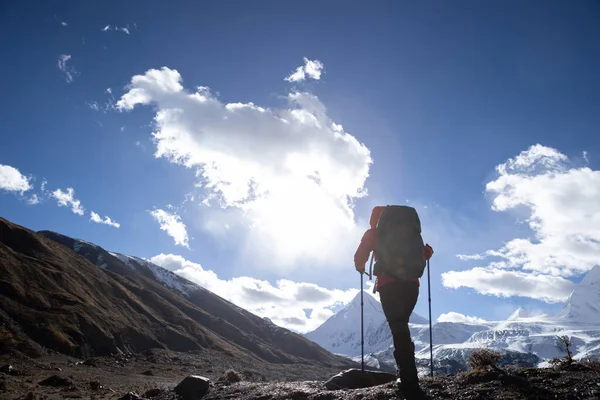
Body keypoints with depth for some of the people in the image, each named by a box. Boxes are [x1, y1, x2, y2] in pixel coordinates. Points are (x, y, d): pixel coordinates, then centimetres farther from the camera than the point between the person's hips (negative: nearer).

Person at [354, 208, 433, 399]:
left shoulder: (373, 233, 11)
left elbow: (360, 256, 6)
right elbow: (427, 252, 18)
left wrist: (361, 268, 27)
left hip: (389, 285, -4)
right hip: (411, 283, 4)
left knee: (398, 329, -6)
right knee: (401, 327, 20)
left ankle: (410, 382, -14)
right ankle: (404, 372, 16)